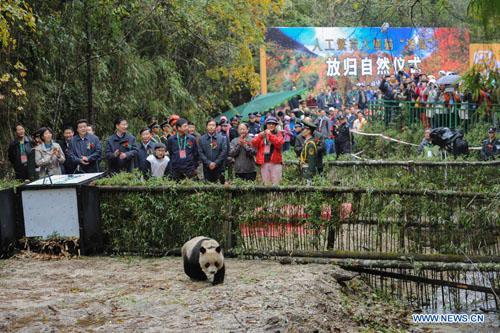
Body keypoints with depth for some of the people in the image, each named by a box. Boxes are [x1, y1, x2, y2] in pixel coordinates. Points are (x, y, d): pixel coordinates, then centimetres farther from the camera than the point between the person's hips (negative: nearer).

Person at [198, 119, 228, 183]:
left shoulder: (221, 138, 4)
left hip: (219, 167, -1)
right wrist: (208, 163, -10)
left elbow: (224, 151, -3)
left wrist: (216, 163, -10)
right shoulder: (202, 139, 7)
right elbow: (200, 153, 0)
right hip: (207, 168, 1)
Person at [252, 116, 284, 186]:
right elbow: (254, 144, 2)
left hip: (275, 162, -2)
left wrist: (270, 135, -15)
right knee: (266, 184, 4)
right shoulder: (262, 134, 15)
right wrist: (260, 136, -12)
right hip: (264, 162, 2)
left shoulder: (278, 134, 9)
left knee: (276, 184, -7)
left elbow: (279, 143, -10)